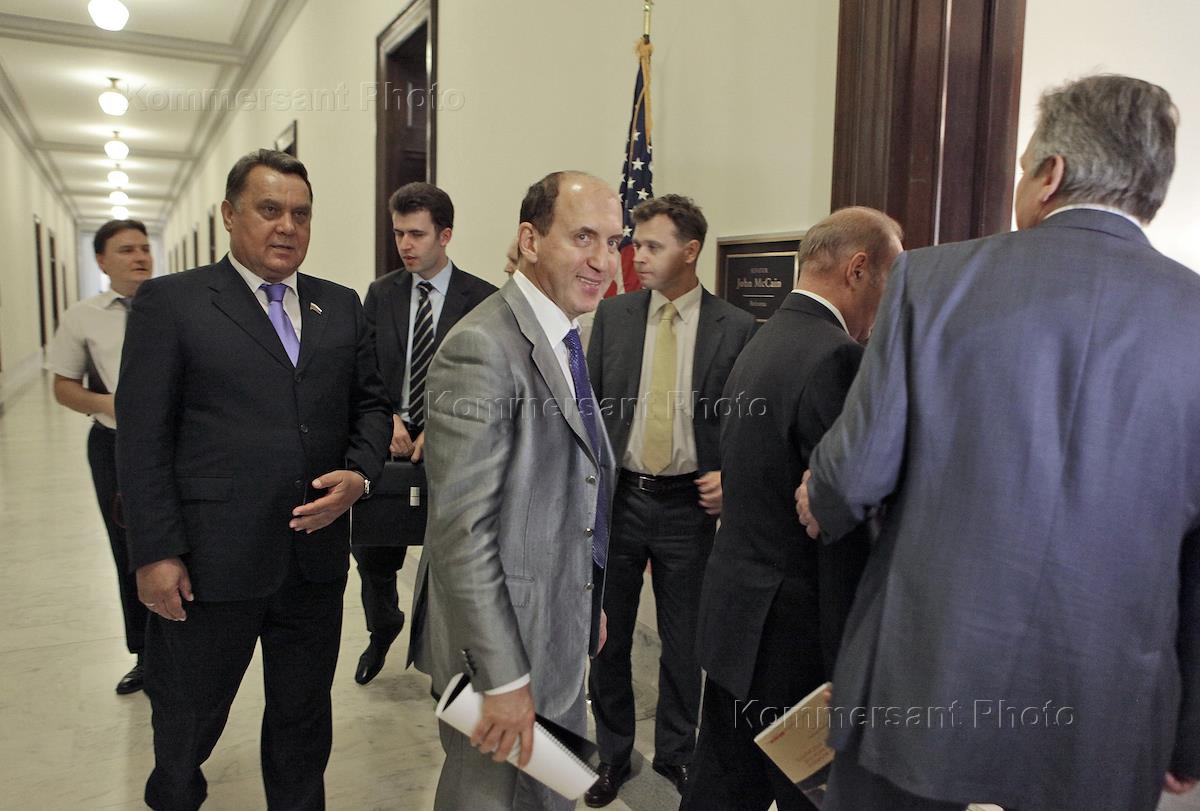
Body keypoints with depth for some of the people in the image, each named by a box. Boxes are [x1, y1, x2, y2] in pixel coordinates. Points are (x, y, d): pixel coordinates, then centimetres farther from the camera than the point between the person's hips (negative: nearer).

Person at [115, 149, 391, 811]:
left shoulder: (341, 306, 9)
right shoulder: (170, 302, -4)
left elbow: (370, 403, 11)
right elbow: (143, 439, -7)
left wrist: (360, 473, -8)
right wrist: (156, 554, -12)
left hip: (316, 558, 4)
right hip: (211, 561, -3)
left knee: (304, 721, 19)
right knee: (186, 727, 18)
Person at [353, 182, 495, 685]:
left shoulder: (482, 299, -4)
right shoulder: (381, 294, 7)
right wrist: (387, 418, -13)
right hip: (388, 444, 3)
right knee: (371, 547, 11)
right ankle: (382, 628, 41)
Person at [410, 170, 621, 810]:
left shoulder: (564, 340, 8)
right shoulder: (481, 349, -22)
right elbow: (461, 529, -25)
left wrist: (590, 605, 17)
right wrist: (502, 677, -22)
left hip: (559, 637, 9)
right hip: (501, 643, -9)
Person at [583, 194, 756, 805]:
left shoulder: (736, 328, -4)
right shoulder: (613, 315, 3)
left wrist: (731, 477, -14)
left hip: (689, 504, -2)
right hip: (616, 497, 2)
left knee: (683, 643, 11)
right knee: (608, 636, 13)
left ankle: (675, 758, 33)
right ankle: (613, 756, 33)